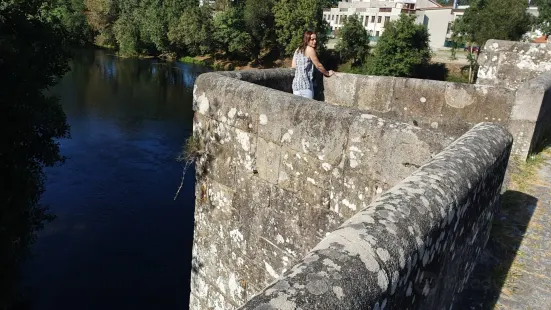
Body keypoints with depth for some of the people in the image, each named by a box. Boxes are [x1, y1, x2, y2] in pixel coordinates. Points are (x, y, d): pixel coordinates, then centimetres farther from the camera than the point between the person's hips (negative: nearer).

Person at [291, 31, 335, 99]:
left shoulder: (298, 50, 16)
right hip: (305, 85, -8)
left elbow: (293, 66, 17)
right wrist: (327, 73, 14)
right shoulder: (310, 49, -5)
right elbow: (318, 66, 0)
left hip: (295, 84, 8)